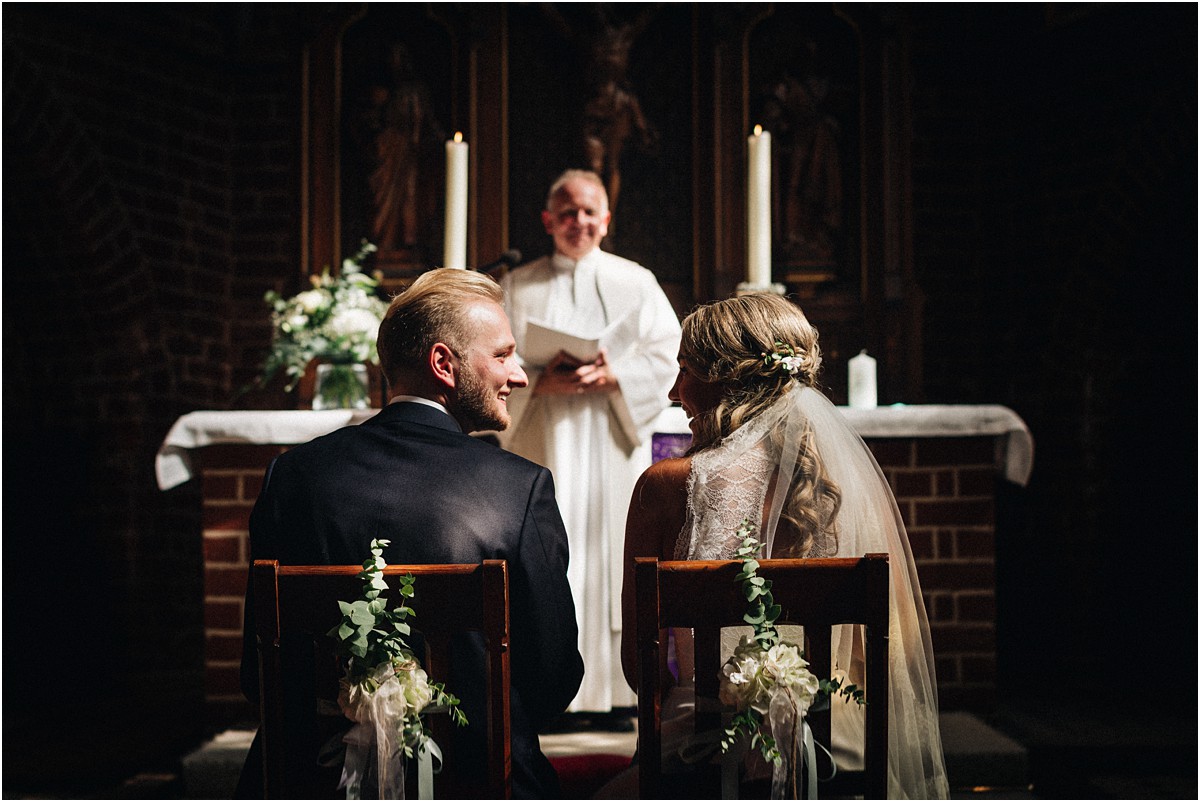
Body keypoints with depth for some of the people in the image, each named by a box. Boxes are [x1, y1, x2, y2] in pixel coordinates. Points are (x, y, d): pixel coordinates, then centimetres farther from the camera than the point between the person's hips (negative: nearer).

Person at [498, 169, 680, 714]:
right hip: (544, 439, 0)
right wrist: (542, 382, -15)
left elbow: (666, 356, 3)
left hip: (612, 440, 0)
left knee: (614, 554, -2)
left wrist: (611, 375, -13)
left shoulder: (636, 282, 11)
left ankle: (615, 686, 5)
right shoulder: (518, 286, 11)